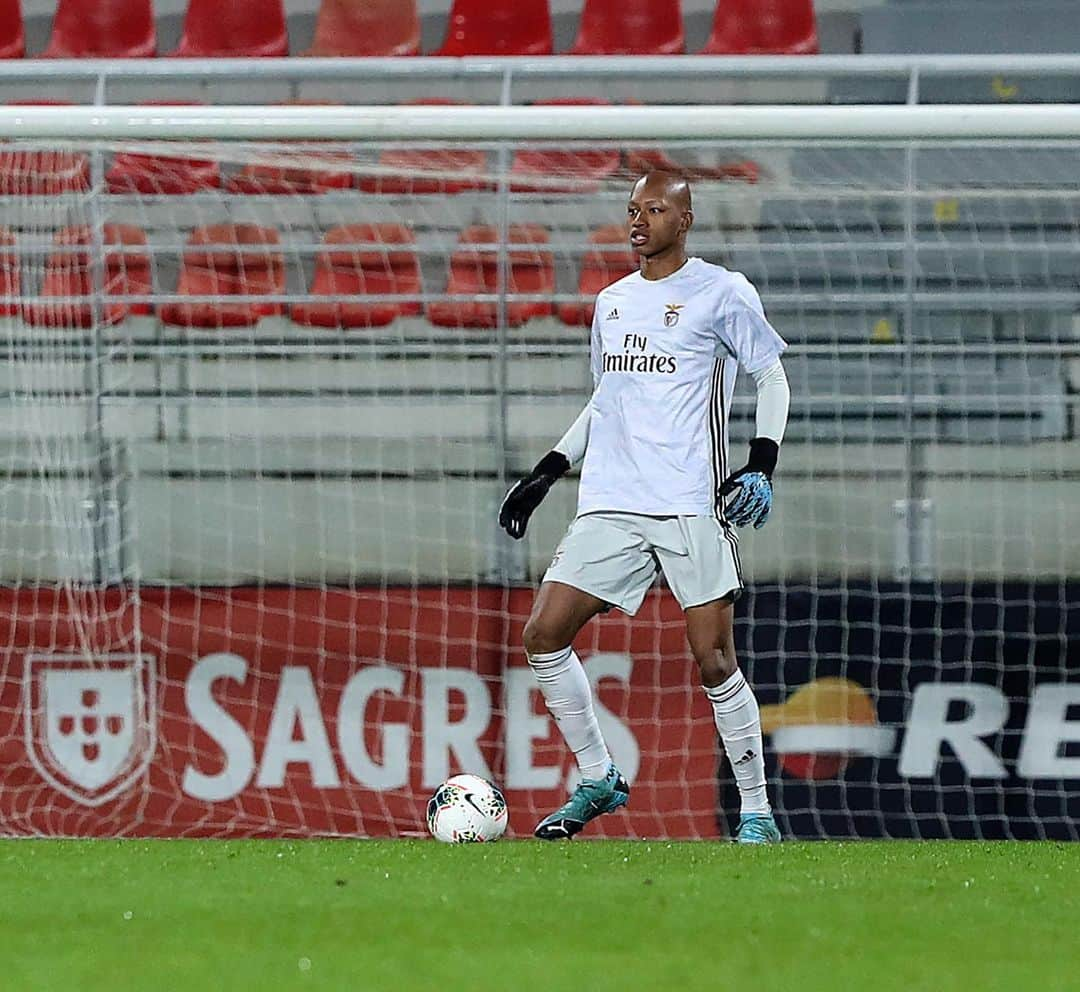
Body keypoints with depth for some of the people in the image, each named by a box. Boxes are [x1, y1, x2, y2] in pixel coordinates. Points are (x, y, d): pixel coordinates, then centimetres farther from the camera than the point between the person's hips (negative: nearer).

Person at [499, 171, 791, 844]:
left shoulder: (722, 293, 0)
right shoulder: (612, 302, 18)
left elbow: (772, 377, 4)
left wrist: (762, 465, -9)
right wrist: (548, 472, 20)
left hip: (694, 507, -6)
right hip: (610, 504, 6)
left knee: (714, 661, -9)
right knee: (545, 635, -4)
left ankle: (756, 812, 2)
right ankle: (598, 781, 9)